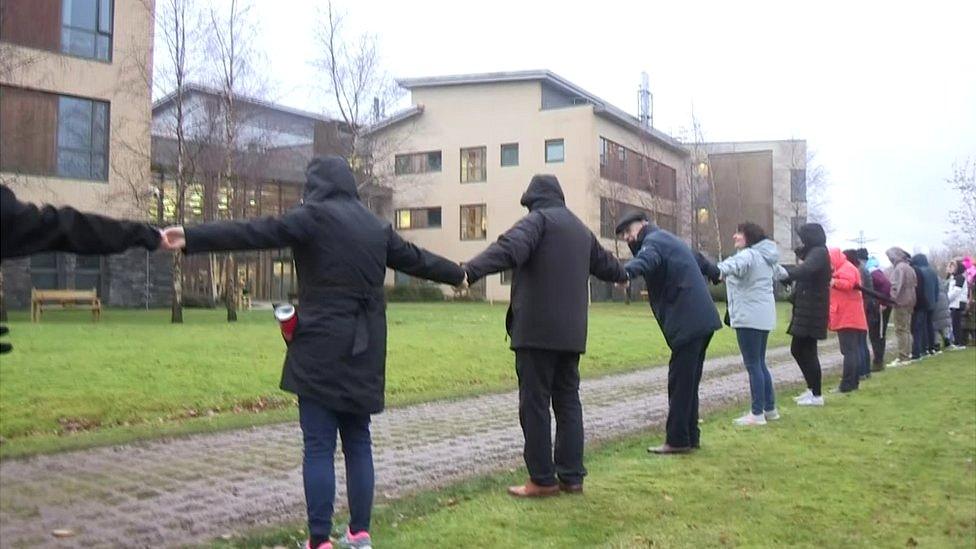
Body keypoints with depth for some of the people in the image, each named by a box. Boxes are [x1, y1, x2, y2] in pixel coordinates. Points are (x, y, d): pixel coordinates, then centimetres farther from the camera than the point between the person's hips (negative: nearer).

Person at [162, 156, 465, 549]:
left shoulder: (314, 217, -5)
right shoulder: (376, 227, 14)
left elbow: (254, 233, -15)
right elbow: (416, 259, 26)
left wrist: (191, 238, -20)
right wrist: (457, 274, 44)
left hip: (322, 349, -6)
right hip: (364, 351, 6)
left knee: (319, 447, -2)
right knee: (358, 442, 12)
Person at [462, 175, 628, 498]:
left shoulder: (538, 219, -2)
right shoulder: (581, 229, 22)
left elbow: (509, 248, -23)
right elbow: (606, 264, 38)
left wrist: (470, 271, -35)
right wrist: (623, 274, 61)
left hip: (537, 329, -8)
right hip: (571, 331, 8)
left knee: (535, 403, -2)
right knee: (568, 400, 12)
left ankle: (542, 479, 2)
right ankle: (571, 476, 15)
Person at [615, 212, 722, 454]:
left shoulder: (654, 240, -6)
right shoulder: (669, 240, 24)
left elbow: (646, 260, -32)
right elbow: (699, 260, 42)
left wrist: (626, 272, -52)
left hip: (688, 322, -10)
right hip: (701, 319, 10)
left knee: (680, 382, -7)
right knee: (688, 382, 14)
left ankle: (677, 440, -4)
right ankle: (690, 436, 20)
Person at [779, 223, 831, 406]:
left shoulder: (819, 252, -13)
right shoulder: (811, 253, 18)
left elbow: (806, 269, -32)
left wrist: (786, 272, -44)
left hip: (812, 310, -10)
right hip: (804, 310, 10)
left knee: (807, 351, -6)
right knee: (797, 349, 13)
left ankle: (817, 395, 1)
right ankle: (812, 389, 22)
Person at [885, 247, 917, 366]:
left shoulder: (899, 268, -15)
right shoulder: (909, 268, 14)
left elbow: (896, 286, -21)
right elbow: (914, 284, 16)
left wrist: (889, 300, -20)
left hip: (900, 302, -9)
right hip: (909, 302, 9)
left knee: (901, 330, -7)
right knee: (907, 330, 15)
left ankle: (902, 358, -7)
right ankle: (907, 355, 20)